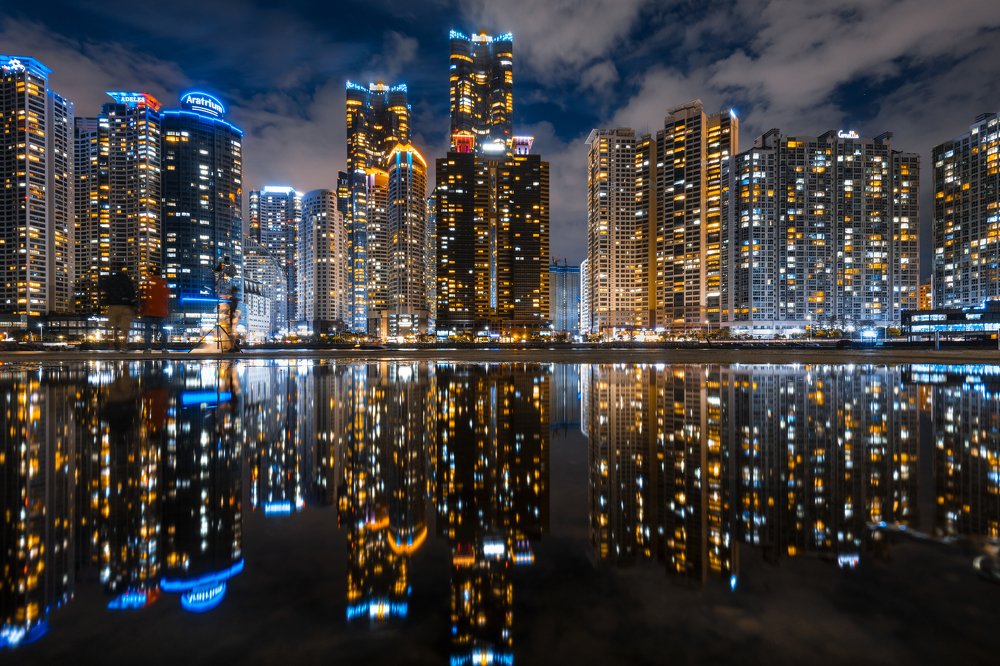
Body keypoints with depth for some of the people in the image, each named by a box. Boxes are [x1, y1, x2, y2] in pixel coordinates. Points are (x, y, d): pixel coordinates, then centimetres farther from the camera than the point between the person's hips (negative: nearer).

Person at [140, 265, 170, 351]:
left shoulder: (146, 282, -2)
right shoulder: (164, 283, 6)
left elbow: (143, 298, -1)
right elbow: (167, 298, 10)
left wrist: (141, 311, 6)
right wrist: (167, 311, 17)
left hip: (149, 311, -2)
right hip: (162, 311, 2)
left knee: (148, 330, 1)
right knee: (162, 330, 5)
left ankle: (148, 348, -4)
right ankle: (164, 348, 0)